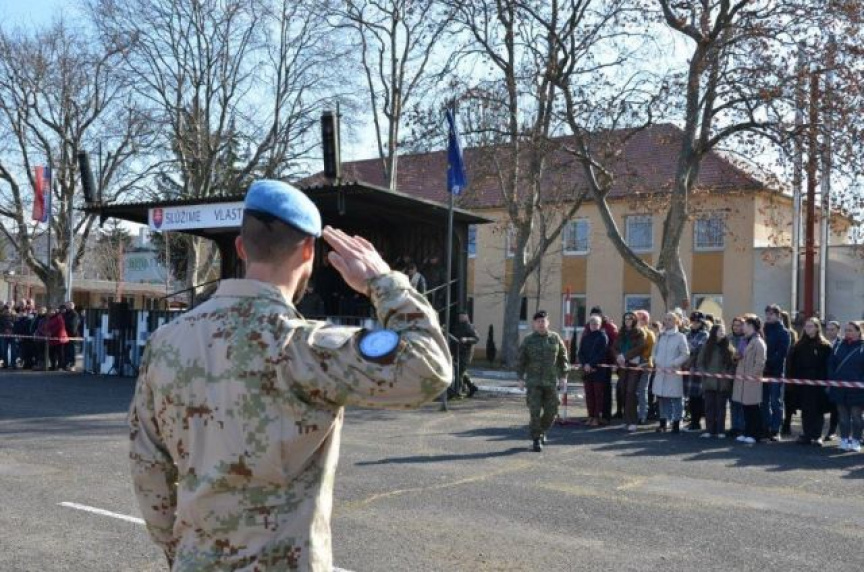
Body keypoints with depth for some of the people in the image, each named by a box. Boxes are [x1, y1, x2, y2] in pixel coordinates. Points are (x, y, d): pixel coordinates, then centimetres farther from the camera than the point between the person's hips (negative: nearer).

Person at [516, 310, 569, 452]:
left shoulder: (555, 338, 5)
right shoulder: (528, 340, 1)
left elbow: (562, 358, 9)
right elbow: (520, 360, 3)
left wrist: (563, 376, 3)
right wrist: (521, 378, -3)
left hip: (551, 382, 2)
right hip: (533, 382, -2)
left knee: (551, 411, 5)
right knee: (535, 412, -6)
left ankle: (542, 431, 31)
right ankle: (536, 439, 5)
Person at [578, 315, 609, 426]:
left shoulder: (603, 337, -2)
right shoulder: (585, 337, 14)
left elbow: (602, 354, -10)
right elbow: (580, 353, 9)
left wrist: (591, 364, -14)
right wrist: (585, 364, -7)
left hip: (599, 370, -5)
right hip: (586, 370, 5)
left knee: (598, 394, -3)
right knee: (589, 394, 6)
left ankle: (597, 417, -1)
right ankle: (591, 416, 11)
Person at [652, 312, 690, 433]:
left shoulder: (680, 337, -4)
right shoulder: (660, 336, 12)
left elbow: (685, 354, -7)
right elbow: (655, 351, 17)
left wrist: (673, 365, -13)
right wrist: (656, 362, -1)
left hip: (674, 373, -5)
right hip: (660, 372, 5)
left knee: (676, 398, -1)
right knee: (662, 398, 9)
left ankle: (676, 423, 6)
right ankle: (663, 423, 17)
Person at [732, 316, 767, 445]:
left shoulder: (758, 342, -13)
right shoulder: (749, 341, 16)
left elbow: (760, 362, -18)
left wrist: (752, 375, -18)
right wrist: (739, 373, 14)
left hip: (752, 382, -9)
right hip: (744, 381, 9)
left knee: (753, 409, -2)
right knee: (747, 409, 12)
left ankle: (755, 435, 4)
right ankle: (748, 433, 18)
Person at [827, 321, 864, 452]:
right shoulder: (839, 346, 9)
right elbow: (831, 365, 10)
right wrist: (831, 381, 2)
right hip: (839, 388, 4)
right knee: (843, 416, 9)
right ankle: (844, 440, 15)